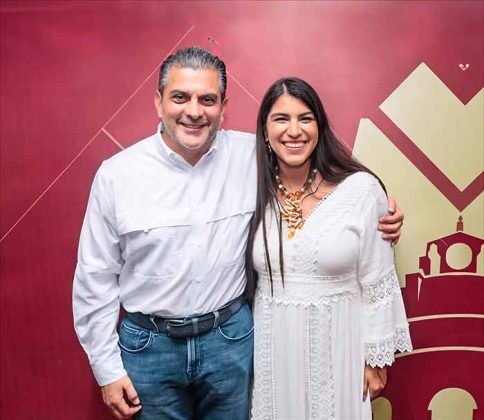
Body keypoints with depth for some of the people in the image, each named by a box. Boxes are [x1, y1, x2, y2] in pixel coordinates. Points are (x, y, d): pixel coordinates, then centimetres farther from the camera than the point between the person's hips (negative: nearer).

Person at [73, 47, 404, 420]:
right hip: (149, 345, 0)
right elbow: (96, 279, -4)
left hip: (232, 337, 1)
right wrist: (108, 369, -1)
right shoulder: (116, 174, -10)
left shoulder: (253, 155, -9)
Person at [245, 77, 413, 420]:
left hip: (337, 346, -2)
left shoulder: (361, 188, -12)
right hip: (272, 346, 2)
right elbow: (242, 279, 5)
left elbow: (377, 281, -5)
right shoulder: (255, 193, -4)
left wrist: (375, 358, -1)